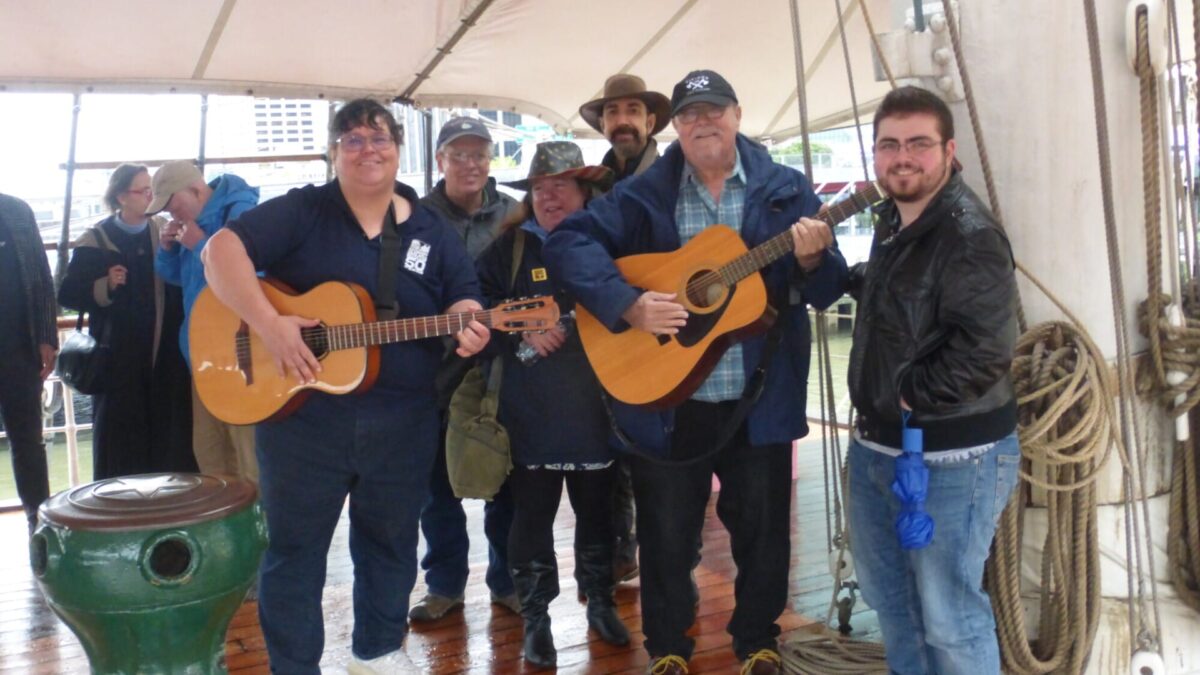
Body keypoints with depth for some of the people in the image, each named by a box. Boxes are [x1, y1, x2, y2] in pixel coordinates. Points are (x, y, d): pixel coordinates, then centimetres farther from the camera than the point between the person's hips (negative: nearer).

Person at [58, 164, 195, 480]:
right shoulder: (96, 240, 0)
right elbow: (67, 294, -1)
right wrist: (105, 286, -15)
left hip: (166, 355, 2)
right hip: (118, 359, -2)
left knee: (170, 439, 5)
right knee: (122, 441, 1)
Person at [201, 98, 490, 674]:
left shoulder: (431, 231, 7)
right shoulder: (301, 211, -4)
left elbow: (463, 298, 7)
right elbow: (221, 249, -13)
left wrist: (466, 327, -17)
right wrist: (269, 325, -24)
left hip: (403, 421, 3)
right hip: (302, 411, -3)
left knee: (390, 541, 16)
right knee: (294, 547, 8)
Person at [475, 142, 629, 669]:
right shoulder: (510, 247, 4)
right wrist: (521, 331, -12)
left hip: (598, 405, 1)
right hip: (532, 410, -1)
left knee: (597, 510, 13)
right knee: (532, 515, 5)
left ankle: (600, 602, 32)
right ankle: (535, 617, 20)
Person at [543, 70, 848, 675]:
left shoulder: (784, 190, 2)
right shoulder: (643, 194, 0)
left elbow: (829, 290, 1)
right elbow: (567, 242, -9)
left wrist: (810, 260, -23)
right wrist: (628, 305, -21)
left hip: (761, 400, 1)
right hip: (667, 401, 0)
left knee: (762, 529, 14)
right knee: (666, 533, 13)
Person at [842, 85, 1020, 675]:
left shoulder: (970, 234, -20)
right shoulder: (894, 218, 10)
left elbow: (984, 349, -29)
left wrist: (911, 397, -19)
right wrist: (856, 279, 14)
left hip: (949, 456, -9)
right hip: (877, 444, 9)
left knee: (948, 616, 4)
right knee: (885, 592, 24)